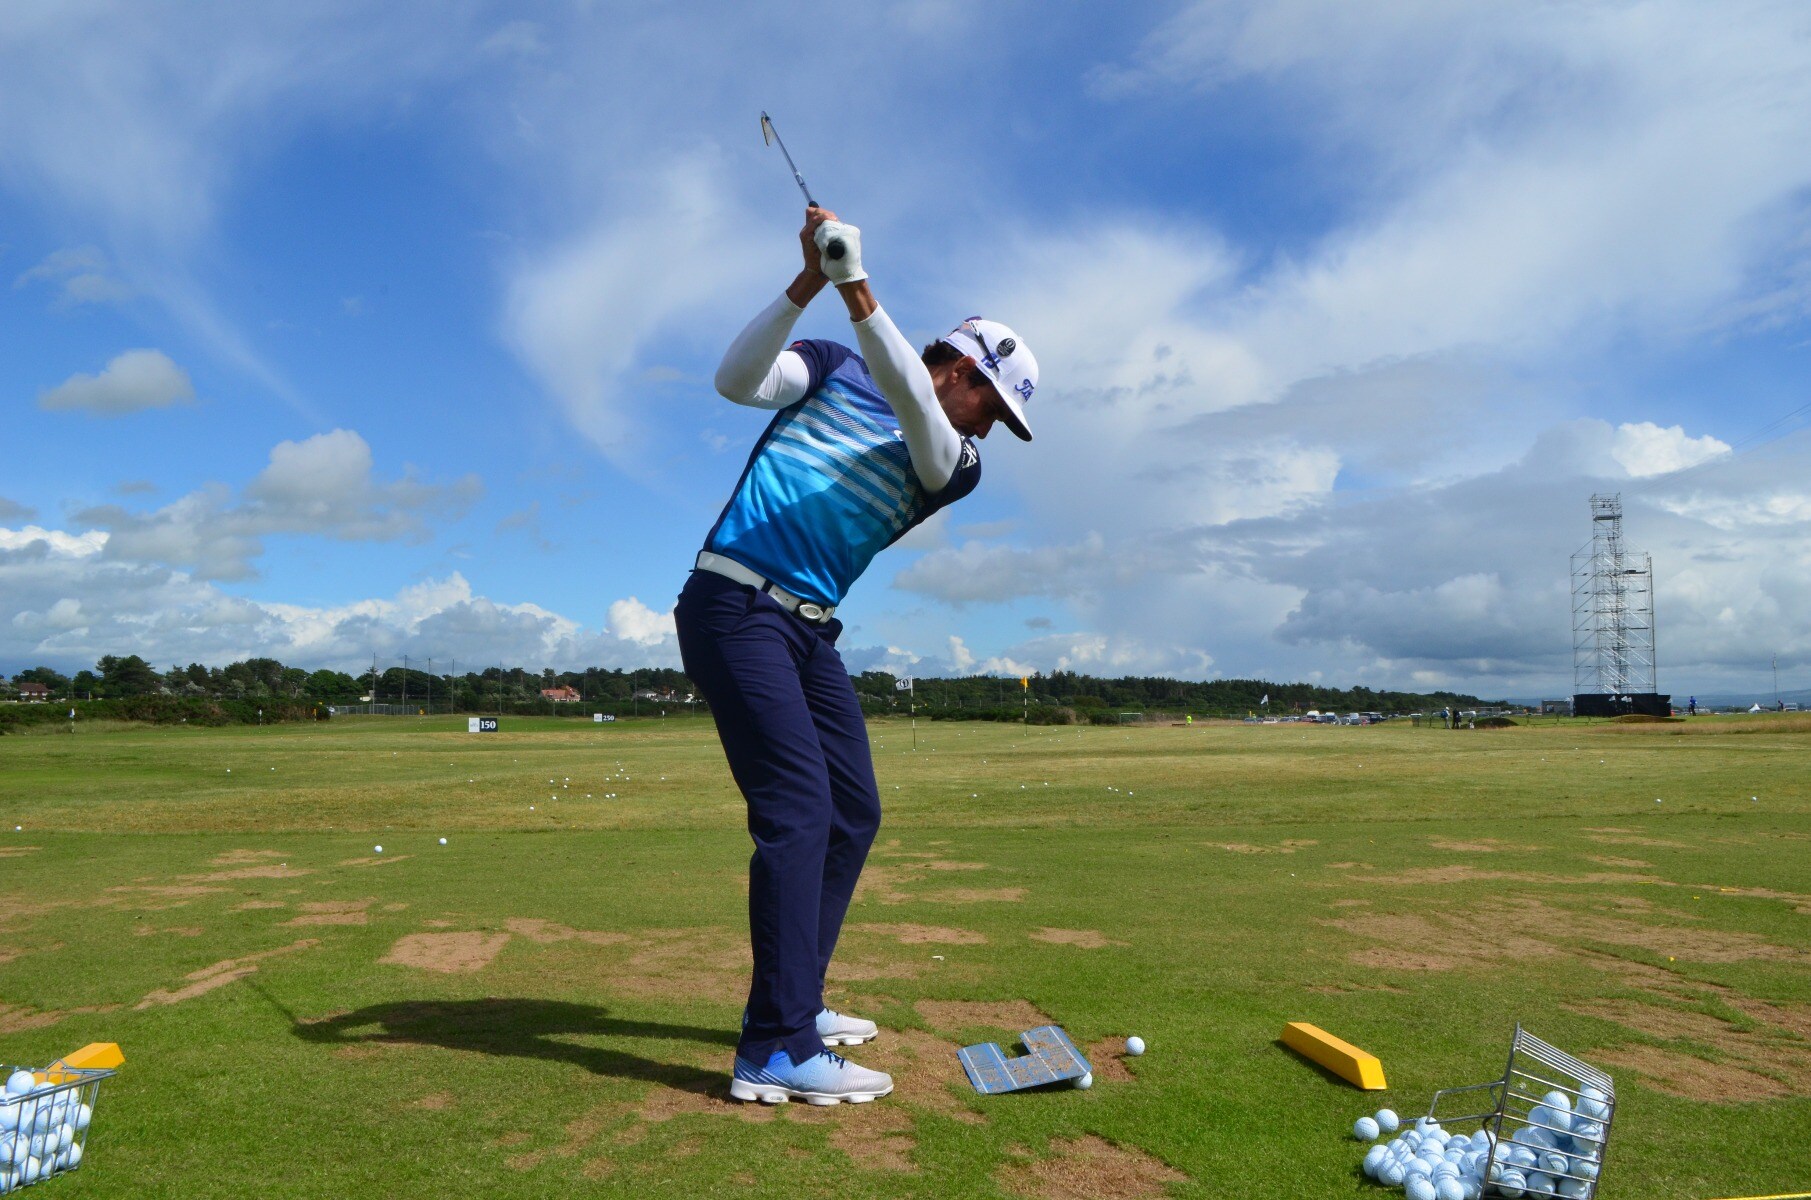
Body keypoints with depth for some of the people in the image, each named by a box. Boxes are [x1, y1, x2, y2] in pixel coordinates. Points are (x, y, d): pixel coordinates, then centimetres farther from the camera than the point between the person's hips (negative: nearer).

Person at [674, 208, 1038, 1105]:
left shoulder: (957, 464, 8)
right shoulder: (835, 371, 4)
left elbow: (925, 436, -15)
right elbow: (737, 380, -11)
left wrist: (858, 295, -28)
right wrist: (807, 286, -23)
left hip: (810, 629, 7)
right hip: (734, 604, -7)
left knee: (854, 813, 8)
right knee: (798, 811, -16)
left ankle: (791, 1003, 24)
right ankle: (775, 1053, -13)